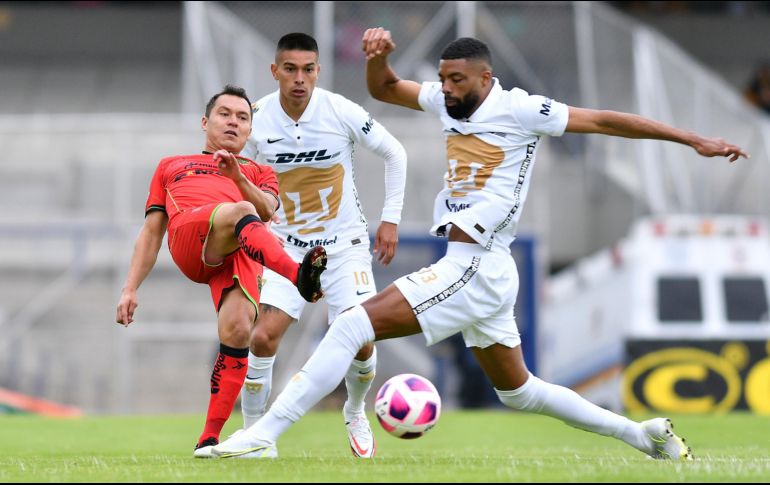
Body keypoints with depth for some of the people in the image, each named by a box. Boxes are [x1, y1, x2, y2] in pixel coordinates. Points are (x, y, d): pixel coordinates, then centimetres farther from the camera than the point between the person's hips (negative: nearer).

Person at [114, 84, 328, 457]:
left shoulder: (259, 172, 36)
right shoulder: (170, 167, 39)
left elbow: (266, 211, 12)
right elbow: (151, 233, 31)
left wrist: (237, 176, -7)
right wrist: (130, 289, 18)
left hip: (240, 253, 1)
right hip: (188, 238, -1)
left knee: (237, 331, -26)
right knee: (238, 213, -36)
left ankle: (209, 440, -21)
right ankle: (300, 277, -61)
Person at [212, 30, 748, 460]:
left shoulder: (518, 109, -8)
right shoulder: (449, 101, 13)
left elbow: (605, 121, -3)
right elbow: (384, 89, 22)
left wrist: (695, 139, -1)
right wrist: (379, 54, -2)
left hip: (477, 267, -10)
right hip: (471, 270, 10)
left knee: (352, 325, -17)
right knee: (520, 392, 20)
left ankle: (264, 434, -19)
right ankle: (644, 434, 27)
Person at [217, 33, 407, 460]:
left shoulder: (342, 112, -15)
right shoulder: (257, 121, -11)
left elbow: (394, 154, 0)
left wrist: (390, 219, -2)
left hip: (345, 243, -1)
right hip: (287, 245, 1)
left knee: (360, 342, -9)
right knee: (262, 338, -17)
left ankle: (355, 414, 24)